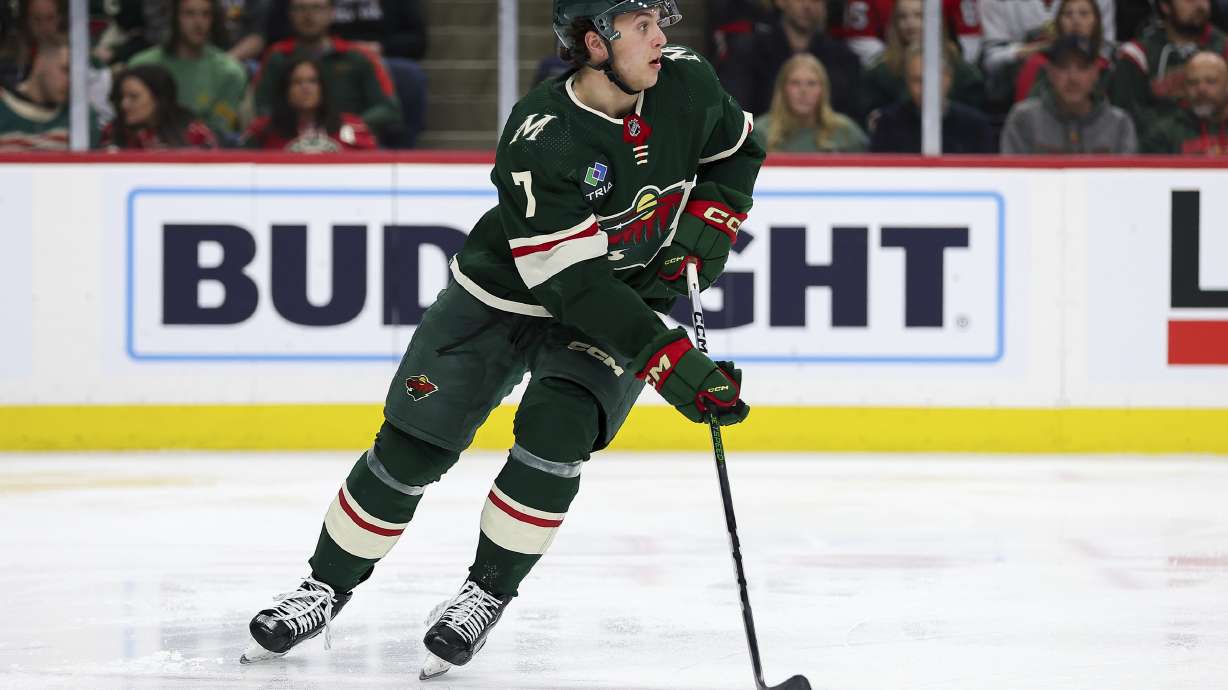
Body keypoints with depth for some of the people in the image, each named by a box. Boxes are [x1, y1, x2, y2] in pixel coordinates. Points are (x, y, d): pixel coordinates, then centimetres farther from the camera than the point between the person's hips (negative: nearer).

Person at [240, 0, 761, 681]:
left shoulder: (685, 82, -15)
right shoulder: (539, 139, -31)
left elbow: (738, 152, 9)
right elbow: (573, 285, -33)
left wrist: (706, 223, -10)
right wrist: (672, 362, -37)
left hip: (631, 296, 2)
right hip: (506, 292, -2)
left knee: (554, 429, -22)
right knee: (410, 446, -1)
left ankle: (487, 594, -4)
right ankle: (327, 587, 20)